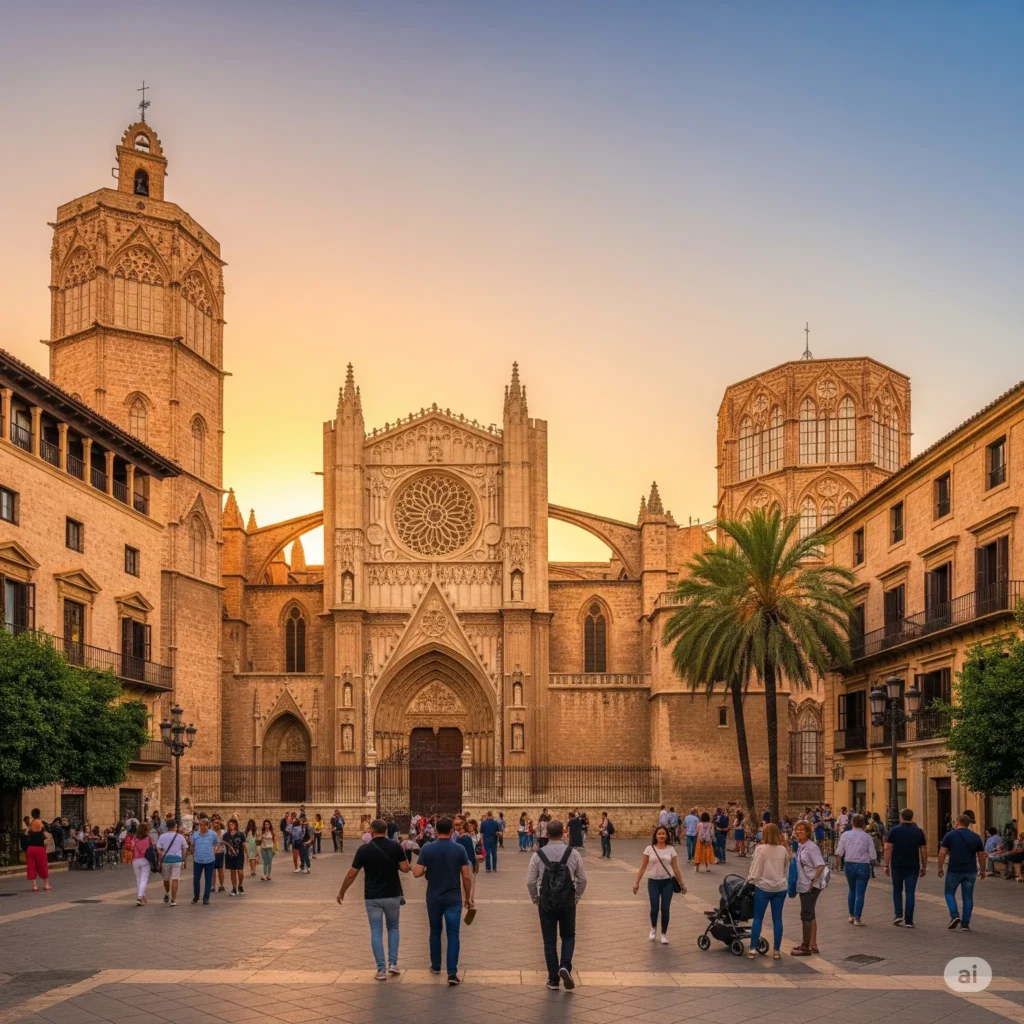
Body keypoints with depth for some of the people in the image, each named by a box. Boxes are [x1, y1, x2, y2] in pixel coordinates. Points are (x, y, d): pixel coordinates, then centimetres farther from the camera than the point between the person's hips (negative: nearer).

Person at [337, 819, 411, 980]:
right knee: (393, 928, 20)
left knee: (376, 932, 5)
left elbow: (352, 874, -5)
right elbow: (405, 868, -5)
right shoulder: (395, 846, -6)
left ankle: (381, 970, 2)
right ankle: (393, 963, 12)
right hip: (393, 895, 1)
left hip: (372, 897, -1)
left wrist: (341, 892, 8)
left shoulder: (364, 849, -8)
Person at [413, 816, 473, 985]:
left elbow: (417, 873, -11)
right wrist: (468, 897, 6)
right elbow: (467, 877, -7)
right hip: (453, 898, -1)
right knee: (453, 934, -1)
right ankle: (452, 973, -10)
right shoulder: (459, 849, -7)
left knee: (435, 932, 19)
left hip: (433, 898, 1)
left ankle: (436, 966, 31)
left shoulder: (427, 849, -6)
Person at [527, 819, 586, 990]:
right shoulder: (573, 854, -5)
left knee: (549, 941, 11)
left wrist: (536, 899, 12)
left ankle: (553, 979, 13)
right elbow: (582, 879, -1)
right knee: (568, 937, 18)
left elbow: (530, 882, -5)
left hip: (546, 903, 0)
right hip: (568, 903, 0)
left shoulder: (538, 855, -7)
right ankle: (565, 966, -5)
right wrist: (576, 897, 14)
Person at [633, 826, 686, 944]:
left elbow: (675, 869, 5)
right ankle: (653, 929, 28)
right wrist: (637, 883, -4)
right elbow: (642, 868, 1)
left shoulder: (671, 849, 0)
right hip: (653, 882, 0)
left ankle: (664, 934, 17)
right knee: (654, 908, -3)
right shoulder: (649, 849, -2)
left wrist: (682, 884, 5)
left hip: (667, 882, 0)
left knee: (665, 909, -2)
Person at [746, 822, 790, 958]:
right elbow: (787, 870, 10)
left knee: (758, 918, 7)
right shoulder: (783, 850, 0)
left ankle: (753, 948, 6)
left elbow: (755, 870, -12)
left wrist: (749, 878, 5)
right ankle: (776, 950, 9)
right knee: (777, 919, 7)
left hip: (763, 887, -3)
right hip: (780, 887, 3)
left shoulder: (761, 849, -13)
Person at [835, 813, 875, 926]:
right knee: (860, 893, 2)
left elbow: (839, 853, -3)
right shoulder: (867, 837, -6)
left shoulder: (845, 835, -3)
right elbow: (872, 856, -6)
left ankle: (851, 915, 25)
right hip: (863, 866, -2)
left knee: (852, 891, 20)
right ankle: (857, 918, -1)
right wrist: (870, 862, 14)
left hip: (849, 865, 2)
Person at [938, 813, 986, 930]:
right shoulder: (976, 837, 4)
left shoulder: (950, 835, -4)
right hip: (971, 872, 2)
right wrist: (982, 871, 18)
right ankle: (965, 924, 7)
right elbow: (981, 856, 7)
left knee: (949, 892, 13)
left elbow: (942, 853, -7)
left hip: (954, 871, -2)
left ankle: (954, 915, -5)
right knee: (968, 896, 8)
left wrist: (940, 867, 3)